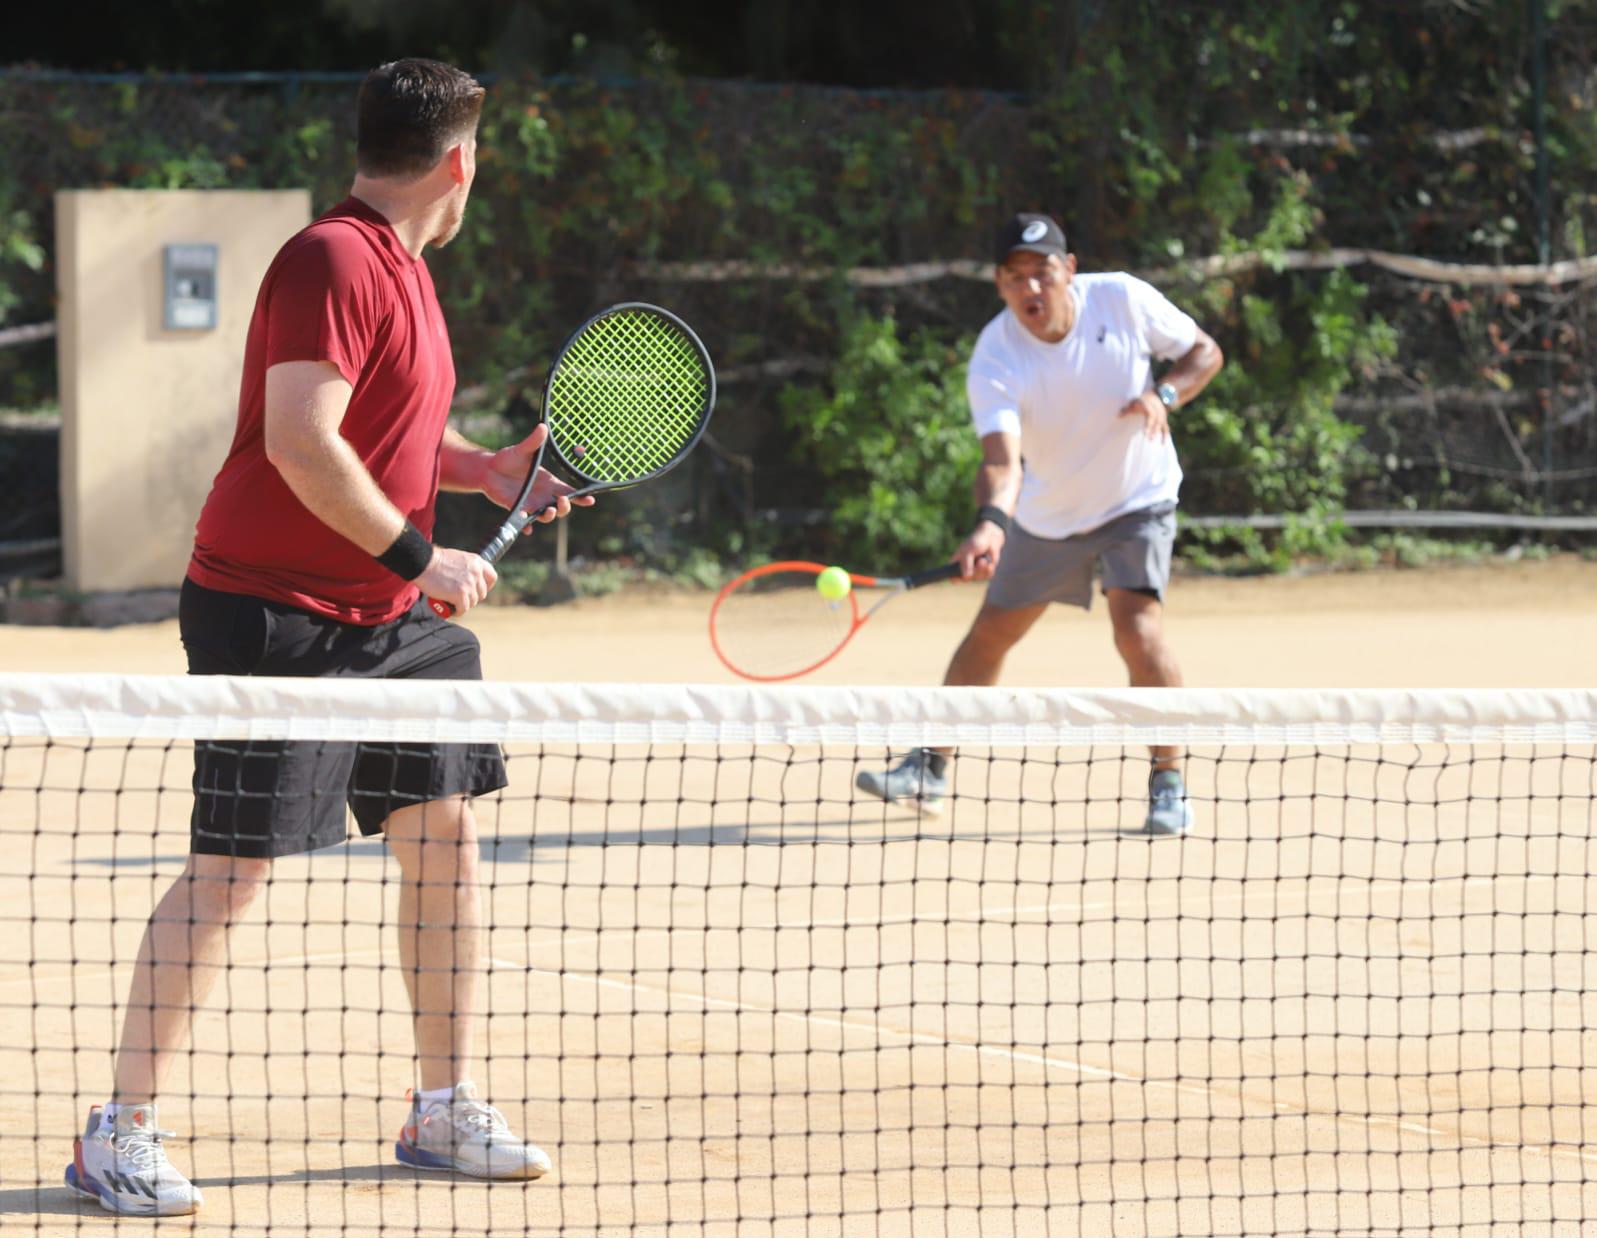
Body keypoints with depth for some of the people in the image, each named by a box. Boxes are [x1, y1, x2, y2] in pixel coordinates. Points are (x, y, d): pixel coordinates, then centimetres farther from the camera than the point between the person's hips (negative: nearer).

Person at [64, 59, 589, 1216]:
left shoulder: (400, 266, 13)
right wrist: (417, 556, -20)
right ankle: (121, 1132, -1)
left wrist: (486, 468, 12)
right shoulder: (333, 264, -18)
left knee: (447, 833, 9)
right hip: (274, 613, -10)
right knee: (233, 870, -9)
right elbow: (302, 443, -26)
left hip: (387, 618, 10)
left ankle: (448, 1109, 20)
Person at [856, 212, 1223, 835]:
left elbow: (1204, 352, -6)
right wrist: (990, 523, -59)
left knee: (1138, 627, -22)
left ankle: (1168, 784, -9)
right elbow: (1002, 456, -38)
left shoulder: (1124, 299, -21)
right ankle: (929, 767, 30)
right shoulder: (995, 358, -25)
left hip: (1136, 500, -2)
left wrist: (1163, 394, -27)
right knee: (990, 633, 11)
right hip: (1047, 515, 2)